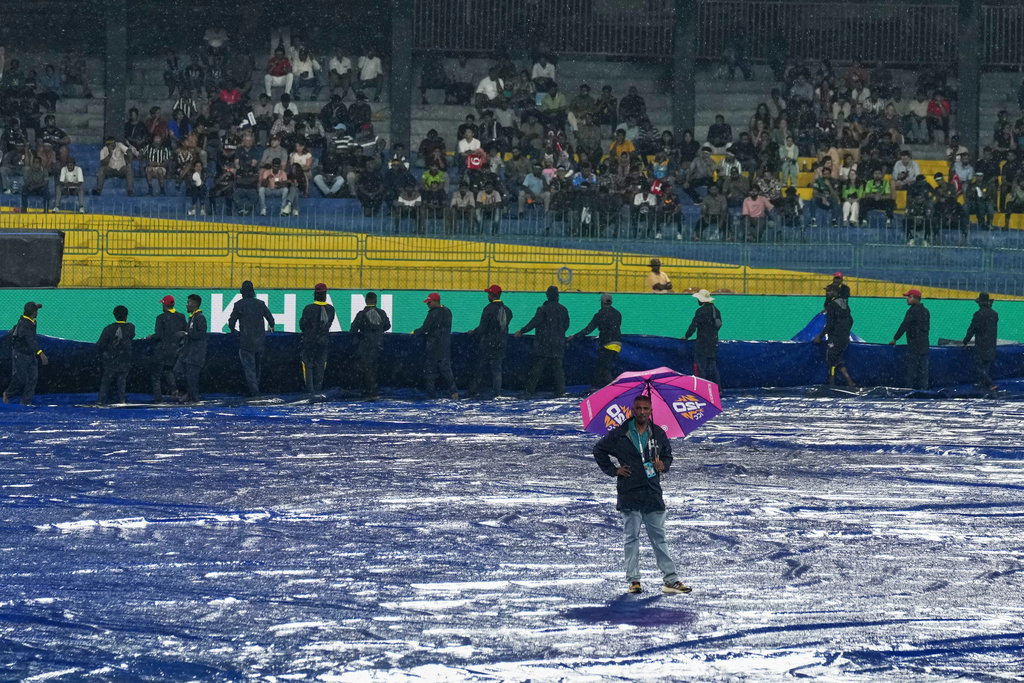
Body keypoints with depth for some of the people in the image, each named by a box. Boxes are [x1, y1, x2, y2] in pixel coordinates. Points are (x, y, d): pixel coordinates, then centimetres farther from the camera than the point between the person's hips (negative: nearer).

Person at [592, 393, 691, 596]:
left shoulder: (658, 434, 9)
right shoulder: (619, 435, 1)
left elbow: (667, 454, 23)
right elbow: (599, 450, 13)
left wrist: (663, 465, 1)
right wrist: (612, 470, 4)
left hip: (653, 493, 2)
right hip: (629, 494, -2)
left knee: (659, 537, 2)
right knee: (631, 537, 0)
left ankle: (670, 580, 1)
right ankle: (633, 580, 5)